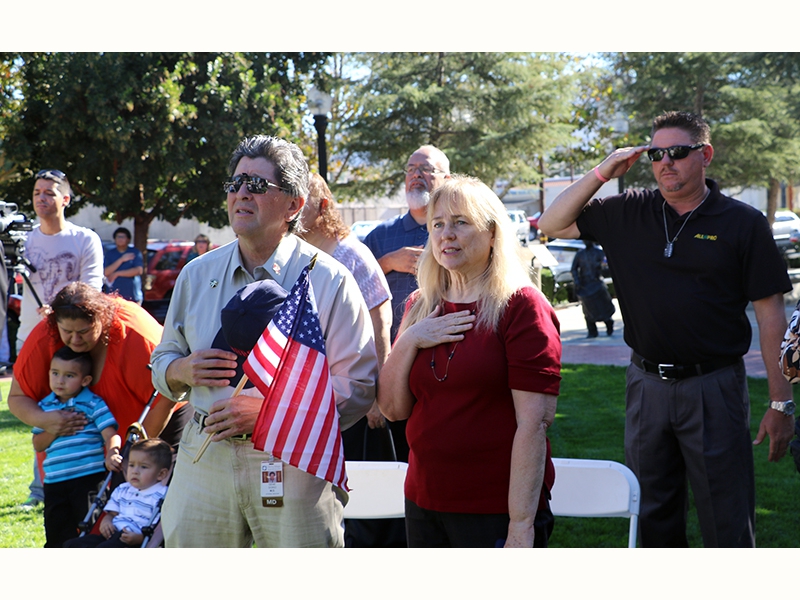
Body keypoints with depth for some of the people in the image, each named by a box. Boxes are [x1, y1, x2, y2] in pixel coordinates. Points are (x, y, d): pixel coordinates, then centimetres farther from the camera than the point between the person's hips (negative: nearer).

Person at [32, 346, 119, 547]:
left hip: (89, 477, -4)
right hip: (55, 481, 4)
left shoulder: (94, 404, -3)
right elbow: (38, 444, 9)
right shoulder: (45, 406, 11)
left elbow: (111, 434, -14)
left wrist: (112, 451, -35)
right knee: (57, 534, 11)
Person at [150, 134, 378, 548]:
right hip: (205, 463, 3)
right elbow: (162, 362, 20)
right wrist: (184, 370, -4)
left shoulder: (329, 280, -2)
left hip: (294, 465, -3)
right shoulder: (197, 274, 12)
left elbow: (358, 387, -8)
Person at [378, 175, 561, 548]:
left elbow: (535, 422, -15)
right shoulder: (420, 308, 9)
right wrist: (407, 342, -9)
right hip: (423, 503, 5)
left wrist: (521, 527, -19)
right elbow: (392, 409, 7)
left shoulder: (521, 307, -9)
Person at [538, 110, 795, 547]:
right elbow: (553, 224, 9)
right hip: (647, 387, 4)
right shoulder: (630, 213, 6)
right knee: (655, 518, 15)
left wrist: (779, 403, -8)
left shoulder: (743, 223, -4)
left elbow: (770, 314, -4)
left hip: (714, 390, -4)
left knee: (728, 526, 0)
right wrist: (601, 173, -4)